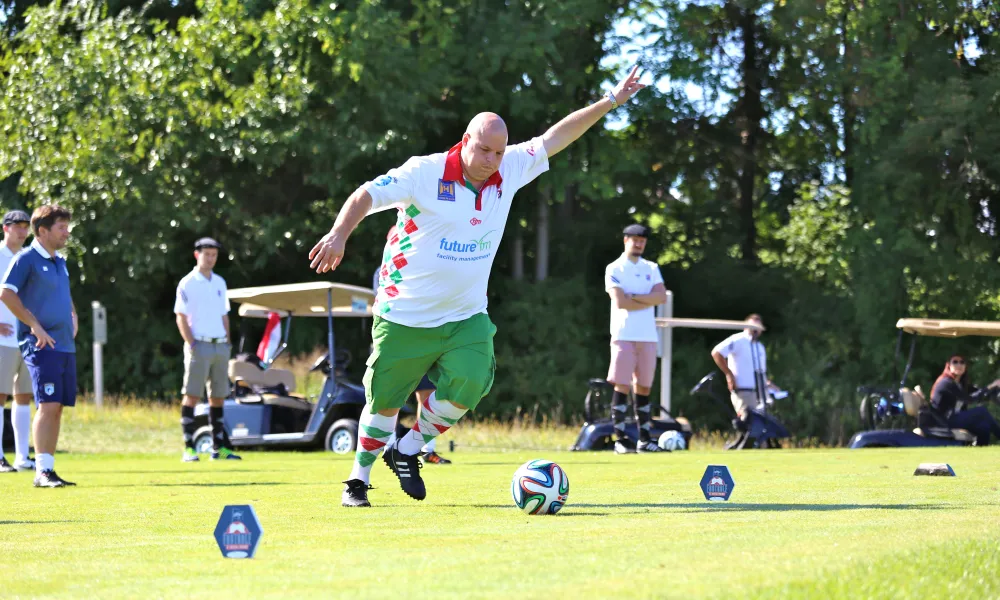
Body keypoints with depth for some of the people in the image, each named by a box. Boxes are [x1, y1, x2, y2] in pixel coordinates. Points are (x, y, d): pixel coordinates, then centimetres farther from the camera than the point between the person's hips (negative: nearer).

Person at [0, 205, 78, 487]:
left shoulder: (60, 263, 19)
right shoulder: (26, 259, -6)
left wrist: (73, 317, 18)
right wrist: (34, 324, -18)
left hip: (66, 345, 8)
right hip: (41, 345, -8)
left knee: (57, 408, 7)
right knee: (48, 404, -15)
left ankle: (49, 468, 11)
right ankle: (42, 471, -17)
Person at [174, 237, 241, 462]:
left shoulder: (219, 283, 16)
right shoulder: (187, 284, -2)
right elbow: (181, 318, -5)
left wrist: (227, 342, 12)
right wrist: (191, 344, -15)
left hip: (220, 345, 6)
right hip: (199, 344, -6)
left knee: (218, 397, 7)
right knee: (192, 395, -8)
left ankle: (219, 447, 11)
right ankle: (189, 448, -10)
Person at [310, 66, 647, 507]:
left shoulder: (509, 172, 1)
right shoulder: (425, 172, -13)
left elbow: (555, 138, 9)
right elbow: (367, 195, -16)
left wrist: (611, 101, 10)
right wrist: (339, 234, -33)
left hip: (465, 317, 4)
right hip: (406, 317, -4)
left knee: (469, 386, -18)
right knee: (385, 400, 4)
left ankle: (408, 450, 7)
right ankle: (358, 478, 26)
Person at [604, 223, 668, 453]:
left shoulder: (651, 268, 14)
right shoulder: (615, 269, -1)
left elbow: (662, 296, -2)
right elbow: (620, 302, -15)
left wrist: (633, 297, -10)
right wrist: (648, 300, -7)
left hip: (648, 336, 5)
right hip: (624, 335, -5)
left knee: (643, 388, 7)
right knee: (622, 387, -8)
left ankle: (644, 438, 10)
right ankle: (620, 439, -8)